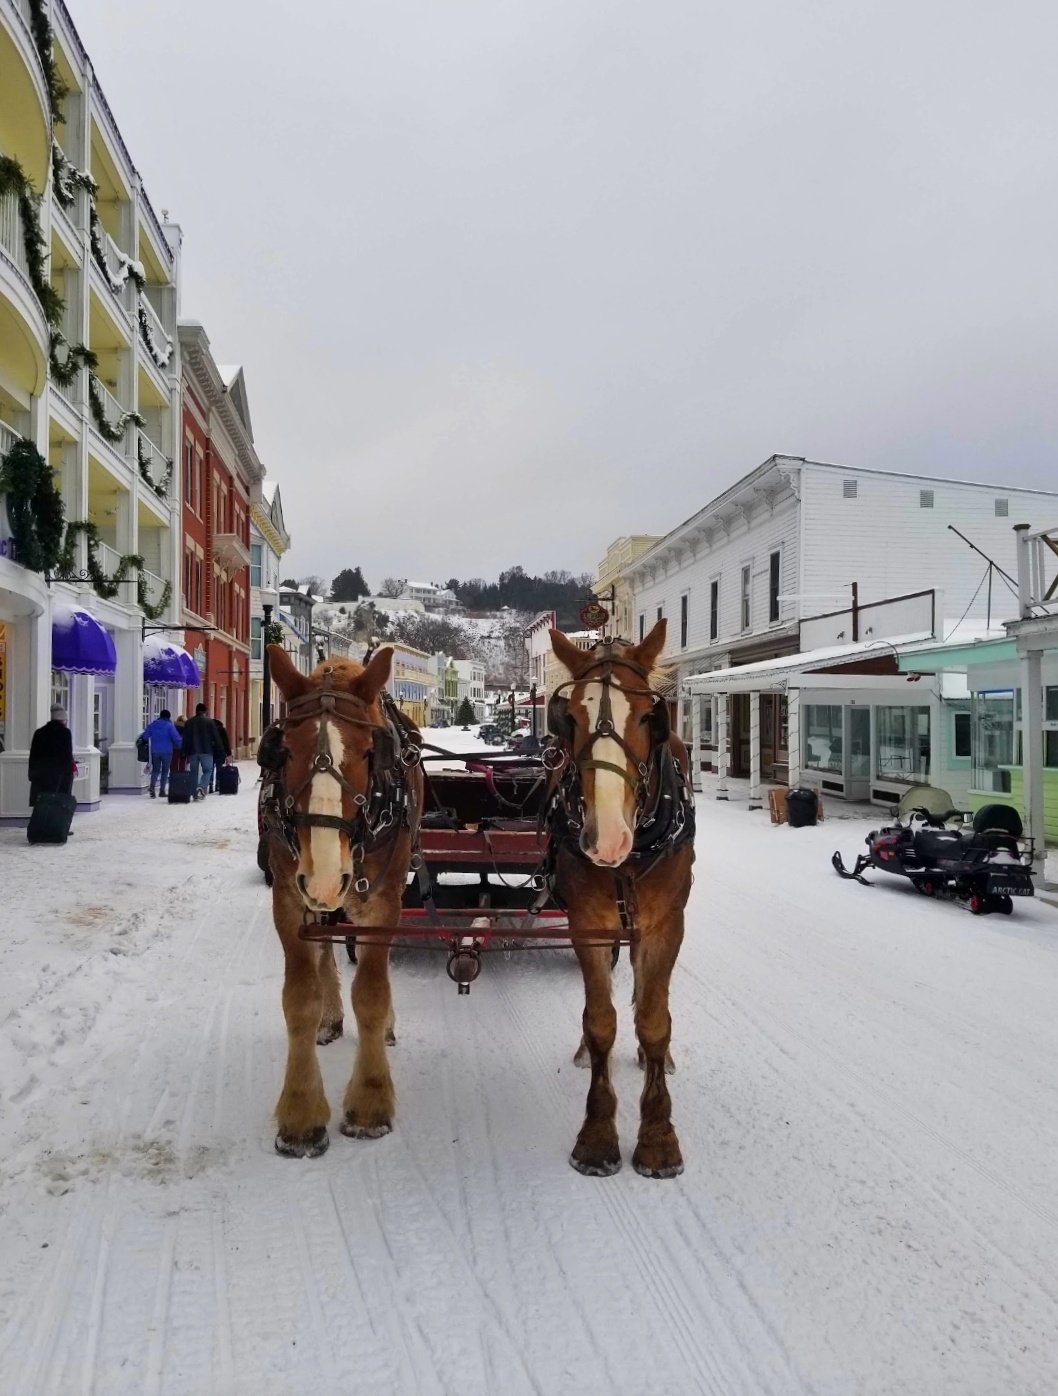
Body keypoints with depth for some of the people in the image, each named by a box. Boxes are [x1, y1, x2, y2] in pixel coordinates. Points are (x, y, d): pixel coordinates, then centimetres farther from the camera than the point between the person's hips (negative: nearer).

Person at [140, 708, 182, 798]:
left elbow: (145, 736, 4)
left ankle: (152, 786, -15)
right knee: (165, 771, 8)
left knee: (155, 770, 10)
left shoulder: (152, 725, 5)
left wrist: (146, 743, 21)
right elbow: (176, 738, -12)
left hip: (155, 751, 3)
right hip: (167, 751, -3)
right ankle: (162, 790, 6)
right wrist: (181, 747, 0)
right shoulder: (169, 726, -6)